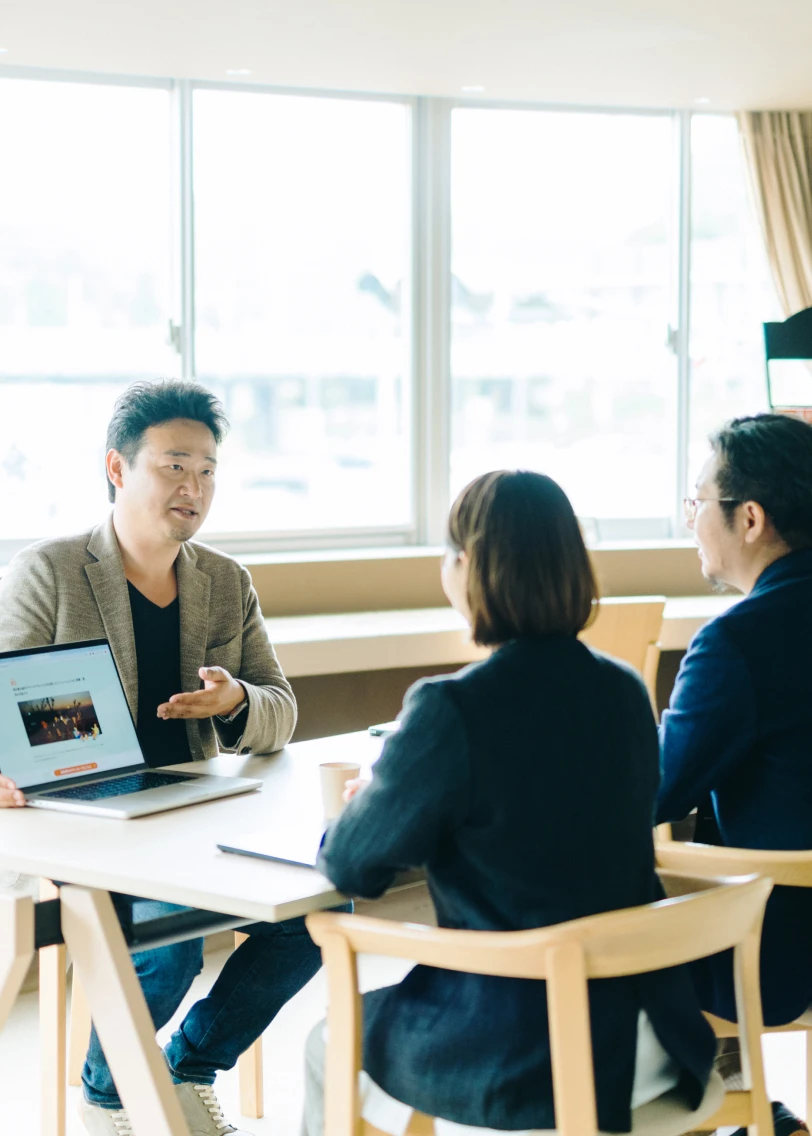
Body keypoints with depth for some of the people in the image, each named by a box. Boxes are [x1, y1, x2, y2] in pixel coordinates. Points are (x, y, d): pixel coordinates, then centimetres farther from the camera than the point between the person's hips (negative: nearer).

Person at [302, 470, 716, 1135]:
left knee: (328, 1044, 24)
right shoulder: (626, 692, -1)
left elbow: (351, 867, -9)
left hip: (519, 1063, -6)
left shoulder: (451, 710, -21)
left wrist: (363, 809, 14)